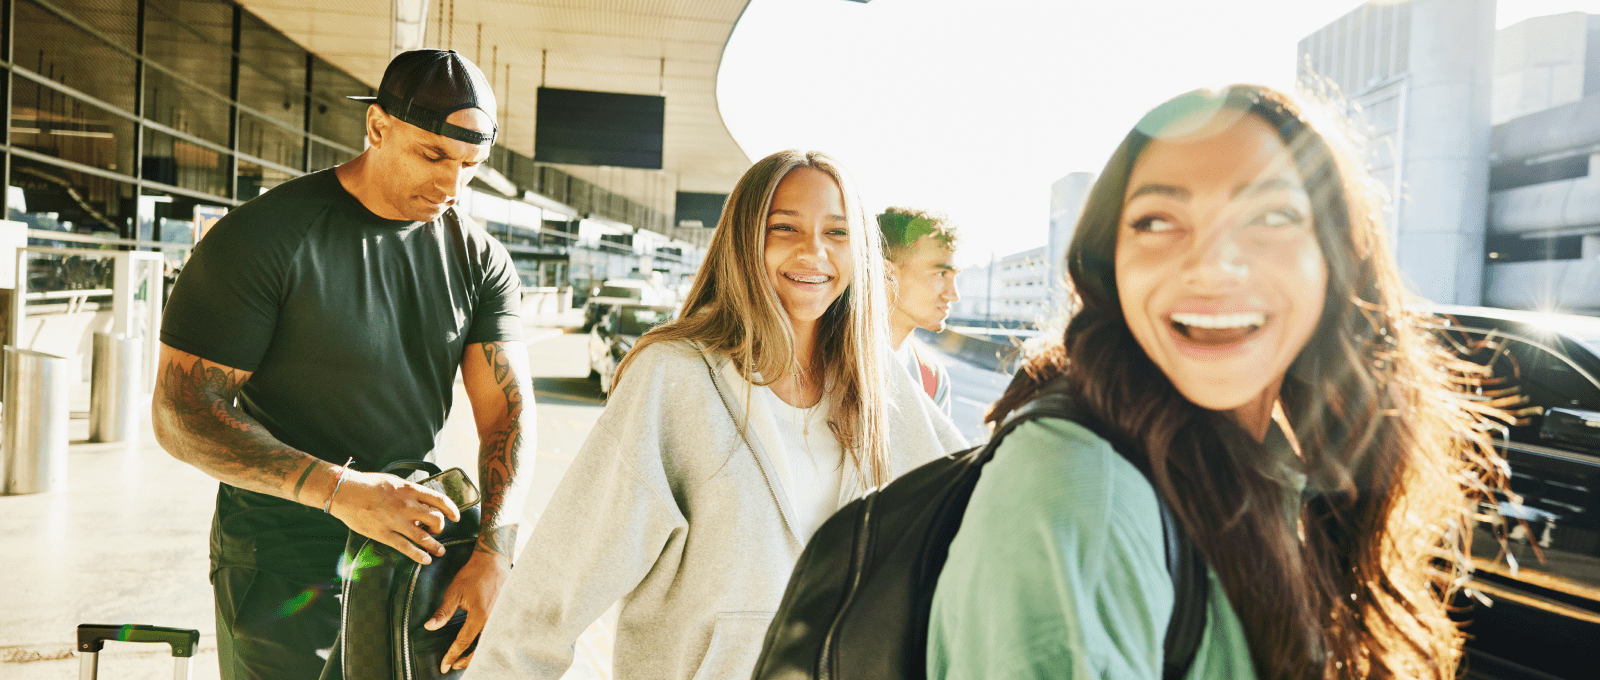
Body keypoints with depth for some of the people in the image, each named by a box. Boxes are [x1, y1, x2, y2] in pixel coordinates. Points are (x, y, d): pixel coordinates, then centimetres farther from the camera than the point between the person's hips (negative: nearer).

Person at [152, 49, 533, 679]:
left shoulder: (478, 257, -1)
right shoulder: (261, 237, -14)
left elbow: (508, 407, -7)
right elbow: (182, 414, -15)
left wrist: (495, 553, -21)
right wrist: (339, 490, -27)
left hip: (414, 537, 4)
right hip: (283, 564, -4)